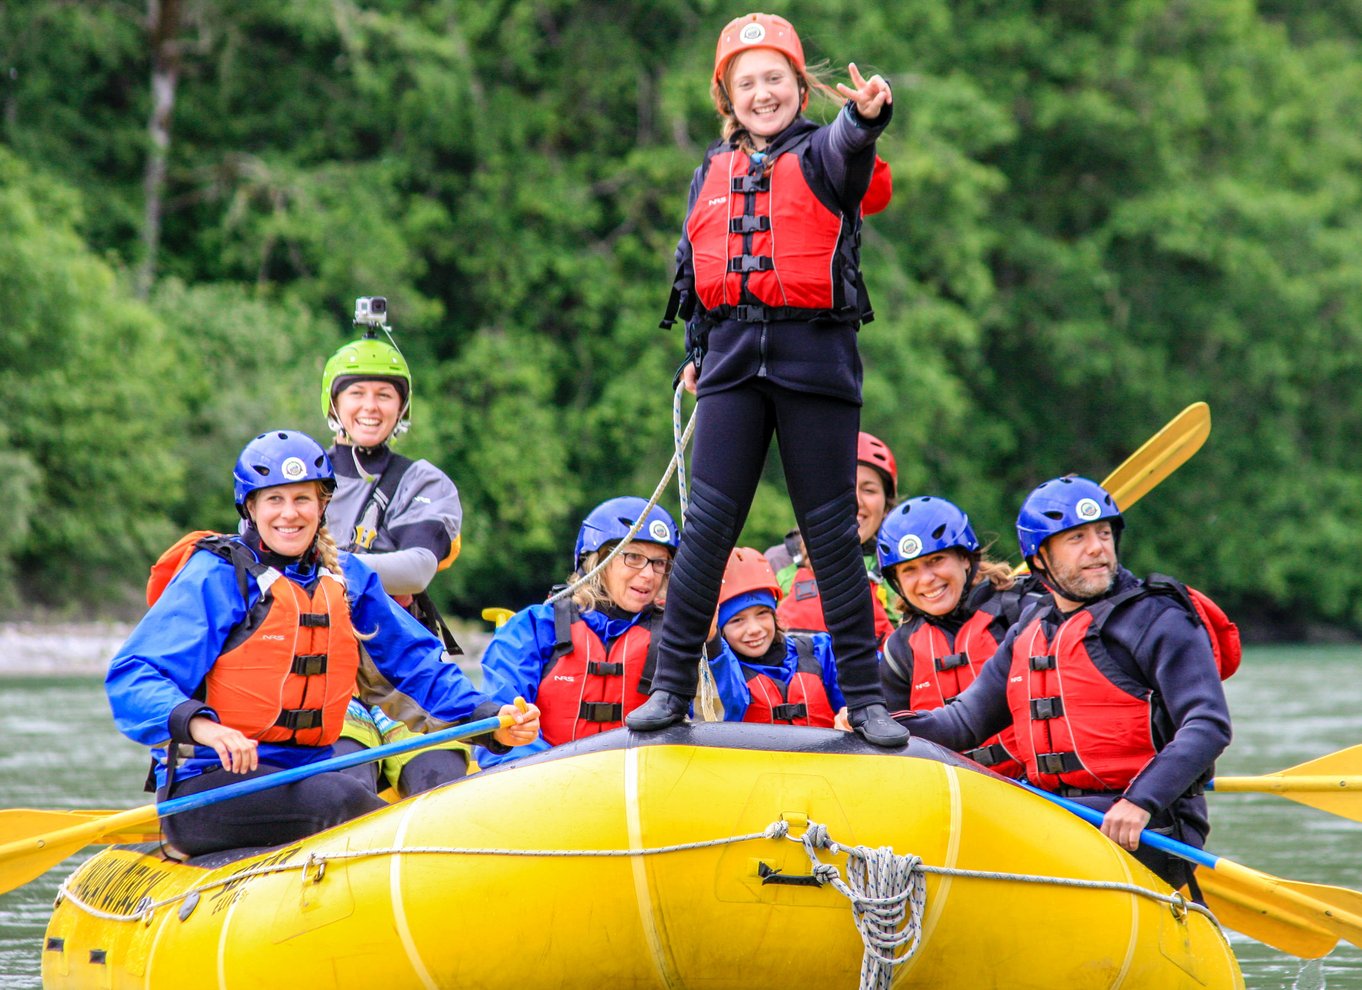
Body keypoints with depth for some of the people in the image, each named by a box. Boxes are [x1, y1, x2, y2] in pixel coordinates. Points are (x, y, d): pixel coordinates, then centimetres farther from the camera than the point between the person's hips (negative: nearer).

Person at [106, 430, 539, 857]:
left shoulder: (348, 578, 14)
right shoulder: (216, 576, -5)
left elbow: (417, 664, 17)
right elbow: (131, 678, -14)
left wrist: (490, 719, -1)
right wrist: (200, 725, -34)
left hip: (304, 777, 6)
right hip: (204, 787, -6)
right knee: (340, 798, -34)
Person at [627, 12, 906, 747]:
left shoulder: (820, 157, 1)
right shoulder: (712, 174, 14)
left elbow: (847, 147, -25)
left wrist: (866, 115, -47)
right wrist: (695, 352, 16)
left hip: (815, 359, -3)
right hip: (733, 358, 3)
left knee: (832, 530, 0)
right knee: (708, 522, -2)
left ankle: (865, 696, 6)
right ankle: (672, 686, 3)